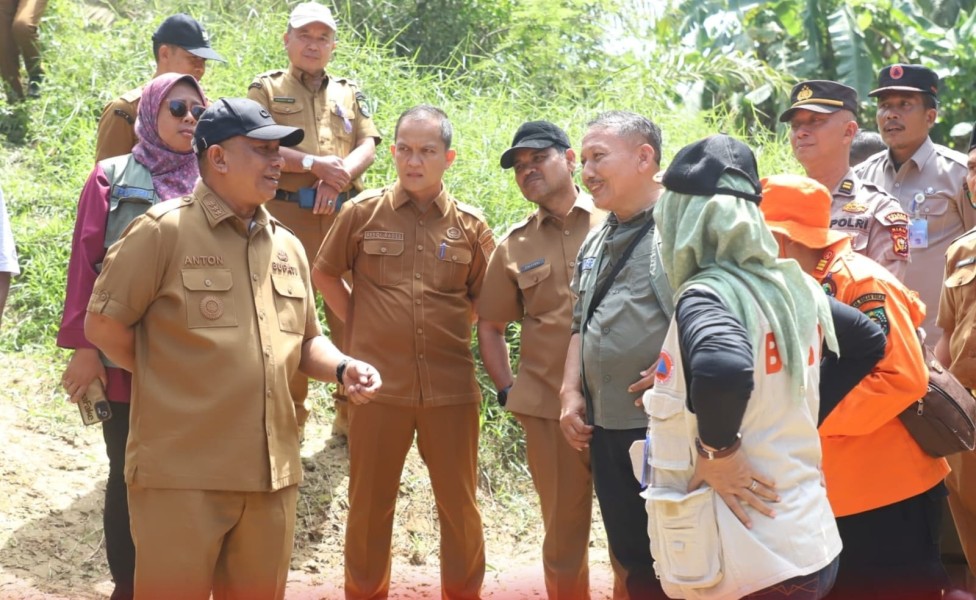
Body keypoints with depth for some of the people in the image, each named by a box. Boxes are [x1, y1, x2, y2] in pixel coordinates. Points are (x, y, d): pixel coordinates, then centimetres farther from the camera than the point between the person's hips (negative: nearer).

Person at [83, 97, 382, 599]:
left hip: (272, 471, 6)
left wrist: (343, 367, 2)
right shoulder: (164, 229, -6)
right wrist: (173, 378, -1)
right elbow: (102, 325, -5)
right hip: (183, 472, -6)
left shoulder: (287, 247, 14)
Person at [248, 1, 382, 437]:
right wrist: (314, 164, -14)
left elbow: (368, 147, 8)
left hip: (344, 213, 3)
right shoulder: (266, 88, 9)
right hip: (286, 212, -3)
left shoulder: (349, 93, 20)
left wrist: (338, 176, -12)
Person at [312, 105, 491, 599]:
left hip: (451, 387, 1)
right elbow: (323, 273, 12)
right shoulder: (362, 213, 0)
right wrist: (360, 324, 6)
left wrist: (450, 332, 6)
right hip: (379, 385, -1)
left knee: (459, 505, 9)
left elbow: (485, 300, 16)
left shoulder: (470, 226, 3)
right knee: (370, 504, 9)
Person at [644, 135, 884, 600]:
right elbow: (869, 343, 23)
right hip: (811, 543, 8)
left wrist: (718, 449, -22)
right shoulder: (795, 288, 5)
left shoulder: (705, 294, -16)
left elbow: (723, 368, -38)